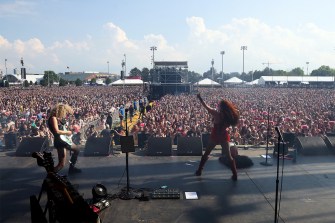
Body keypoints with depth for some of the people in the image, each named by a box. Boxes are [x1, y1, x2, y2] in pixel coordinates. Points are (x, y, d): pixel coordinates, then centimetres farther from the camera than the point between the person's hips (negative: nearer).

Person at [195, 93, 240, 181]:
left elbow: (206, 106, -10)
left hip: (215, 136, -2)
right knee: (229, 156, 10)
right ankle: (235, 175, 7)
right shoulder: (229, 116, -9)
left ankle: (199, 171, 24)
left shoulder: (216, 113, -17)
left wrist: (200, 98, 0)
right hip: (224, 136, 2)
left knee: (206, 154, 16)